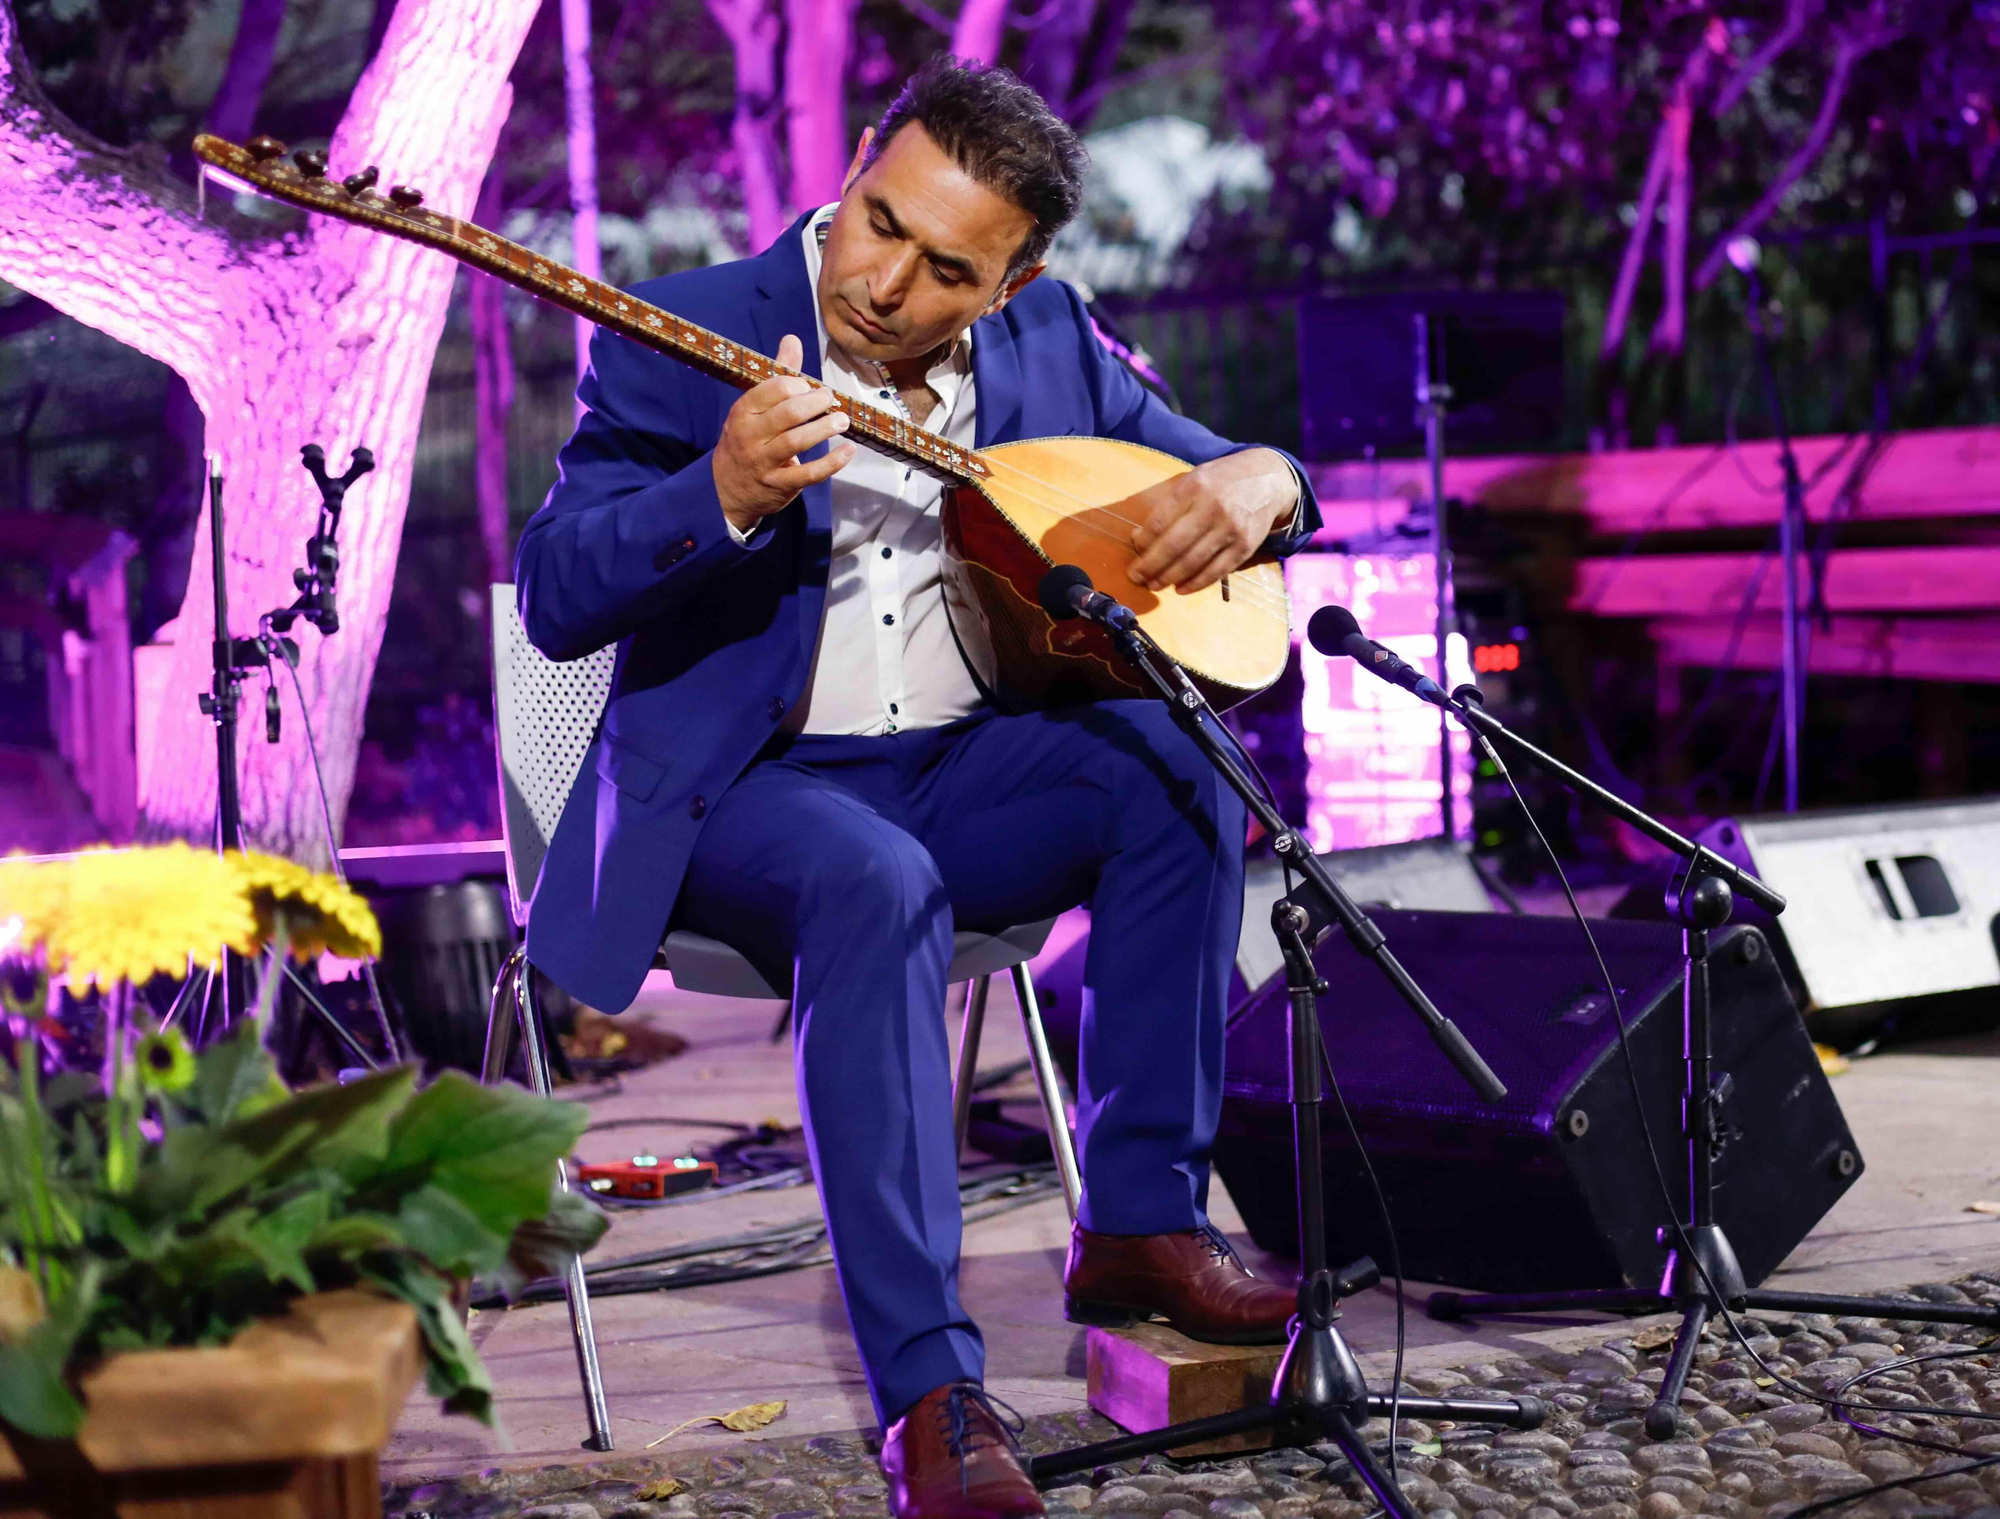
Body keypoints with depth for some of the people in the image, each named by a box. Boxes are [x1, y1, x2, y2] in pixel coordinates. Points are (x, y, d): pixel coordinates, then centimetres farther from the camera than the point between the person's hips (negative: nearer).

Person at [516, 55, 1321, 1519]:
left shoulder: (1047, 341, 6)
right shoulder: (683, 341, -7)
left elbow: (1213, 470, 15)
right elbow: (555, 599, -14)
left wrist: (1256, 479, -10)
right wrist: (727, 496, -31)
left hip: (965, 770, 5)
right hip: (741, 785, -4)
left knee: (1172, 763, -24)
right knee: (878, 887, -37)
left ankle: (1140, 1224, -13)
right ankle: (929, 1392, -35)